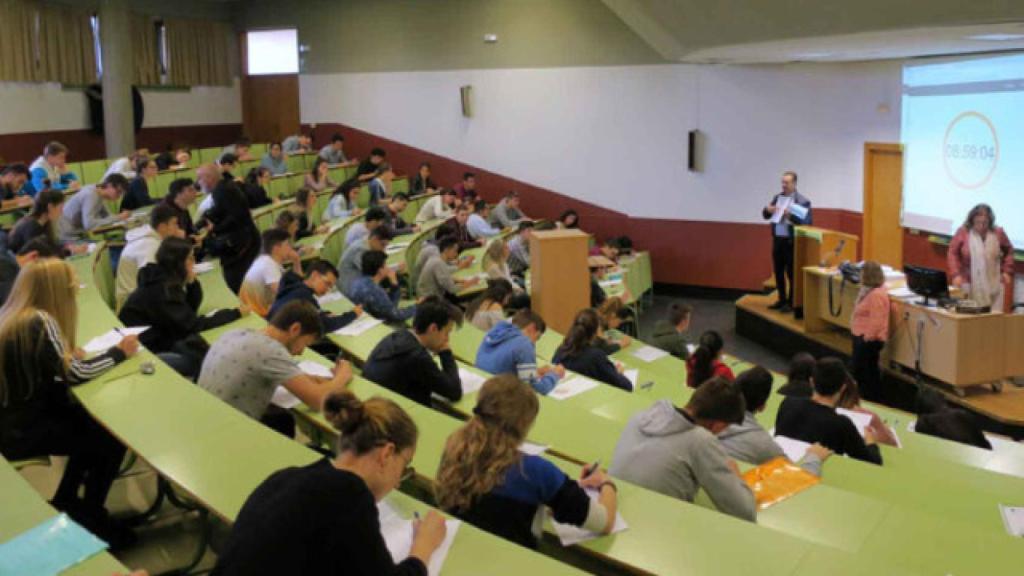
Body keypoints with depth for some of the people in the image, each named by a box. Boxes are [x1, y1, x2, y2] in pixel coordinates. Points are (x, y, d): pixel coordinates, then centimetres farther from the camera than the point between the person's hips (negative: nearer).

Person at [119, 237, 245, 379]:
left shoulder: (164, 279, 2)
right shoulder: (161, 290, -24)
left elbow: (191, 309, 9)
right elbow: (193, 324, -25)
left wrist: (192, 282, -7)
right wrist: (236, 313, -22)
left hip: (153, 341, 8)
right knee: (201, 361, -15)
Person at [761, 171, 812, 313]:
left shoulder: (803, 201, -8)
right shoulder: (777, 197, 10)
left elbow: (807, 222, -15)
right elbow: (766, 216, 16)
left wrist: (792, 216, -27)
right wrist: (767, 210, -7)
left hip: (791, 241, -6)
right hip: (777, 240, 6)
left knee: (791, 273, -1)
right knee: (778, 272, 12)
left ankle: (791, 303, 8)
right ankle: (782, 299, 24)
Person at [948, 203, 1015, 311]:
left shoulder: (998, 233, -2)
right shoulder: (963, 232, -8)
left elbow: (1008, 251, 14)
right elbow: (952, 253, -3)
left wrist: (1007, 271, 7)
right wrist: (956, 274, -12)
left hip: (993, 284, 2)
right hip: (970, 283, -2)